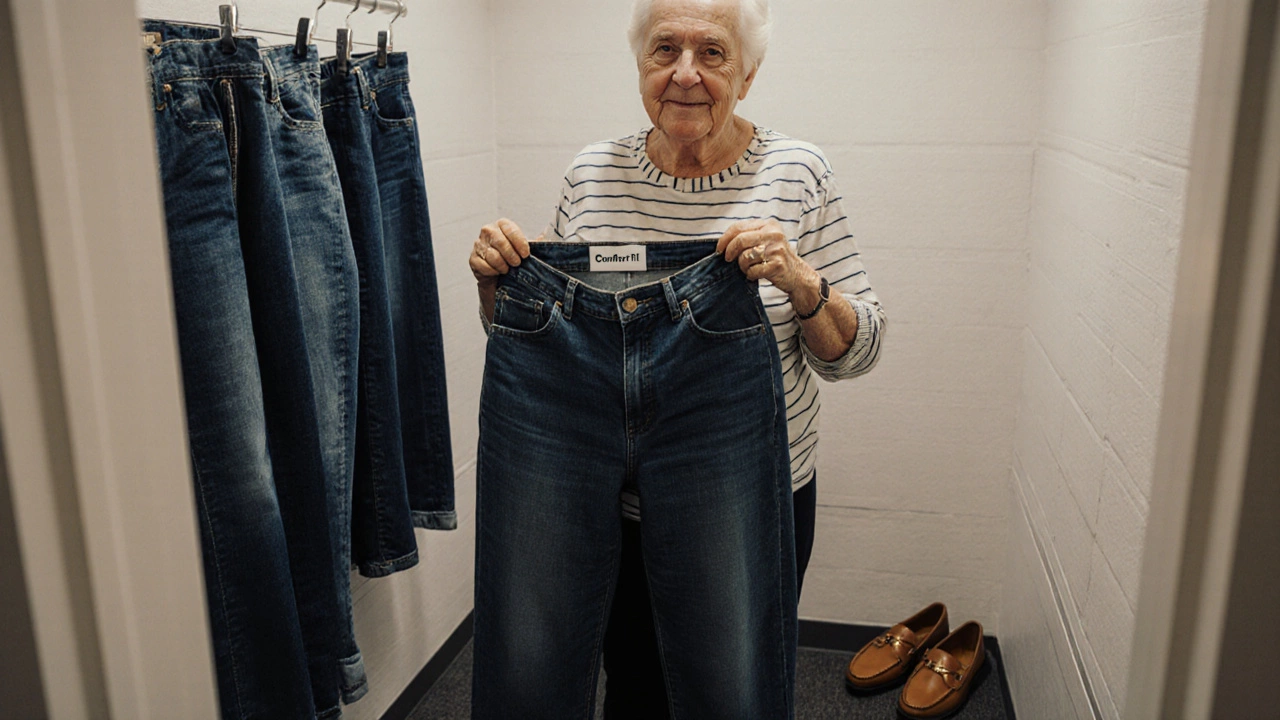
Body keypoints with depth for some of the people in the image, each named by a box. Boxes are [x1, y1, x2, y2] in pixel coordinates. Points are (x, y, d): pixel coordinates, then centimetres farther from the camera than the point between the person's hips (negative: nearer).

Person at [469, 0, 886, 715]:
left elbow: (854, 354, -6)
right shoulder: (592, 173, -2)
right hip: (615, 502, 2)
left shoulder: (797, 173, -7)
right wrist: (498, 280, -13)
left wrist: (800, 282, -24)